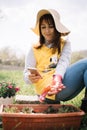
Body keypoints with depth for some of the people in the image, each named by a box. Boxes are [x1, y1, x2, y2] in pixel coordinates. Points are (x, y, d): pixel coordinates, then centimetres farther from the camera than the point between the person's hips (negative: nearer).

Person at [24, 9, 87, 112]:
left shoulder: (65, 44, 15)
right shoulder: (35, 49, 11)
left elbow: (64, 62, -5)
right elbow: (27, 74, 4)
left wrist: (57, 78, -27)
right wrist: (30, 78, -23)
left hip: (61, 84, 3)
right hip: (47, 89, -3)